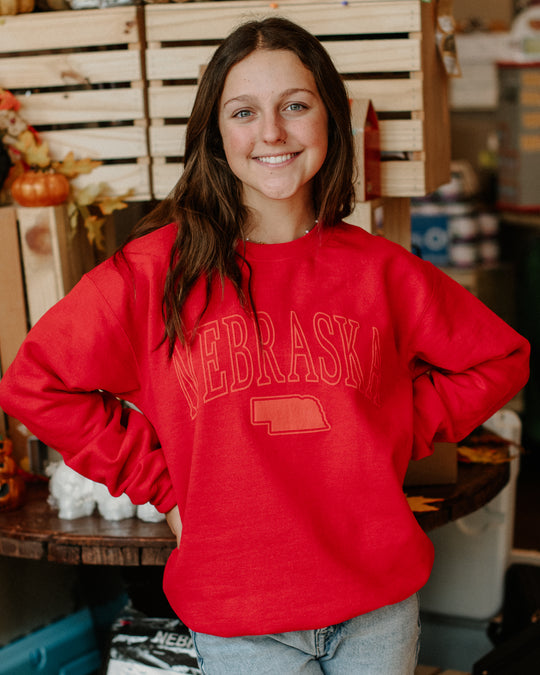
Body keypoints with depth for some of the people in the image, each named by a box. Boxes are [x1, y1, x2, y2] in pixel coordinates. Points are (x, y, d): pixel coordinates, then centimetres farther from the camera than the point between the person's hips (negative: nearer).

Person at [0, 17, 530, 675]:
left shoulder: (379, 269, -1)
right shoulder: (158, 268, -8)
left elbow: (499, 358, 12)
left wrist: (399, 436, 2)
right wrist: (162, 483, -4)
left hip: (380, 602, 3)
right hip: (237, 617, -2)